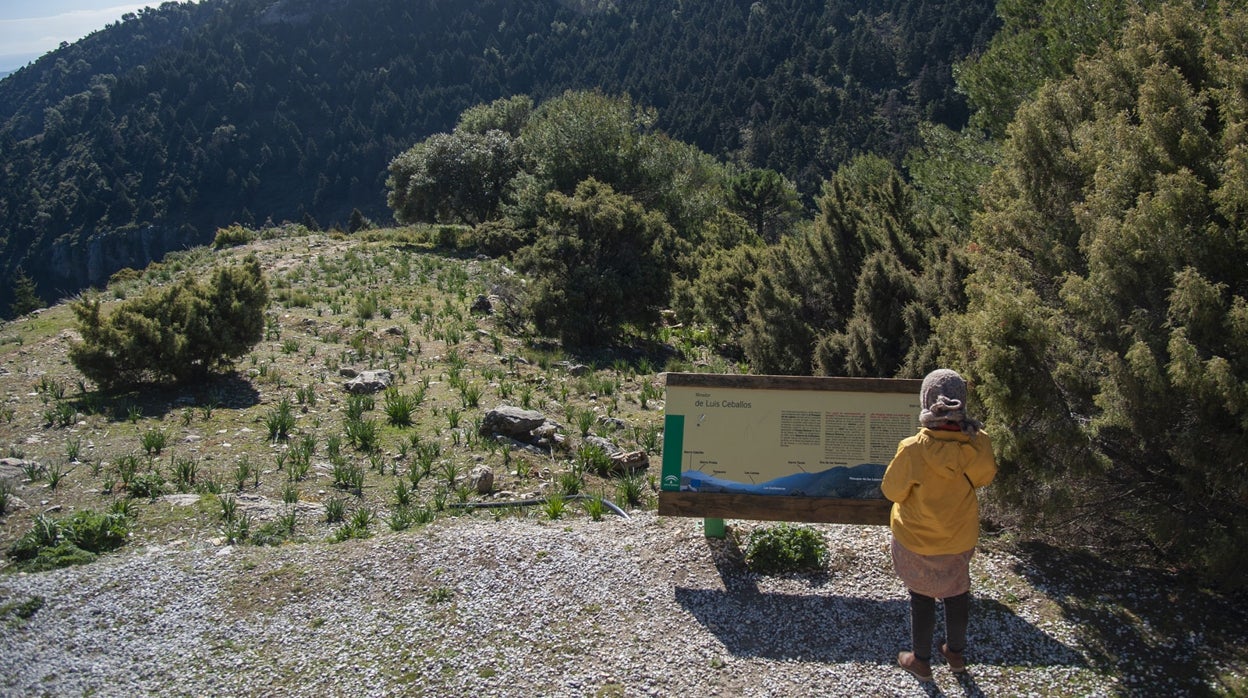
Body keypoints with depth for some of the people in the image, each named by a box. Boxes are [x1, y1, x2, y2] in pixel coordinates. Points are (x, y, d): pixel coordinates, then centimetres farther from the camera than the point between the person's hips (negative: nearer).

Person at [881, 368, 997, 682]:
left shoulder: (913, 450, -31)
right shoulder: (978, 443, -21)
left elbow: (891, 491, -16)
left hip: (918, 539, -3)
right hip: (960, 536, 3)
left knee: (922, 596, 18)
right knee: (957, 592, 25)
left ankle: (921, 660, 33)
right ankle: (956, 653, 44)